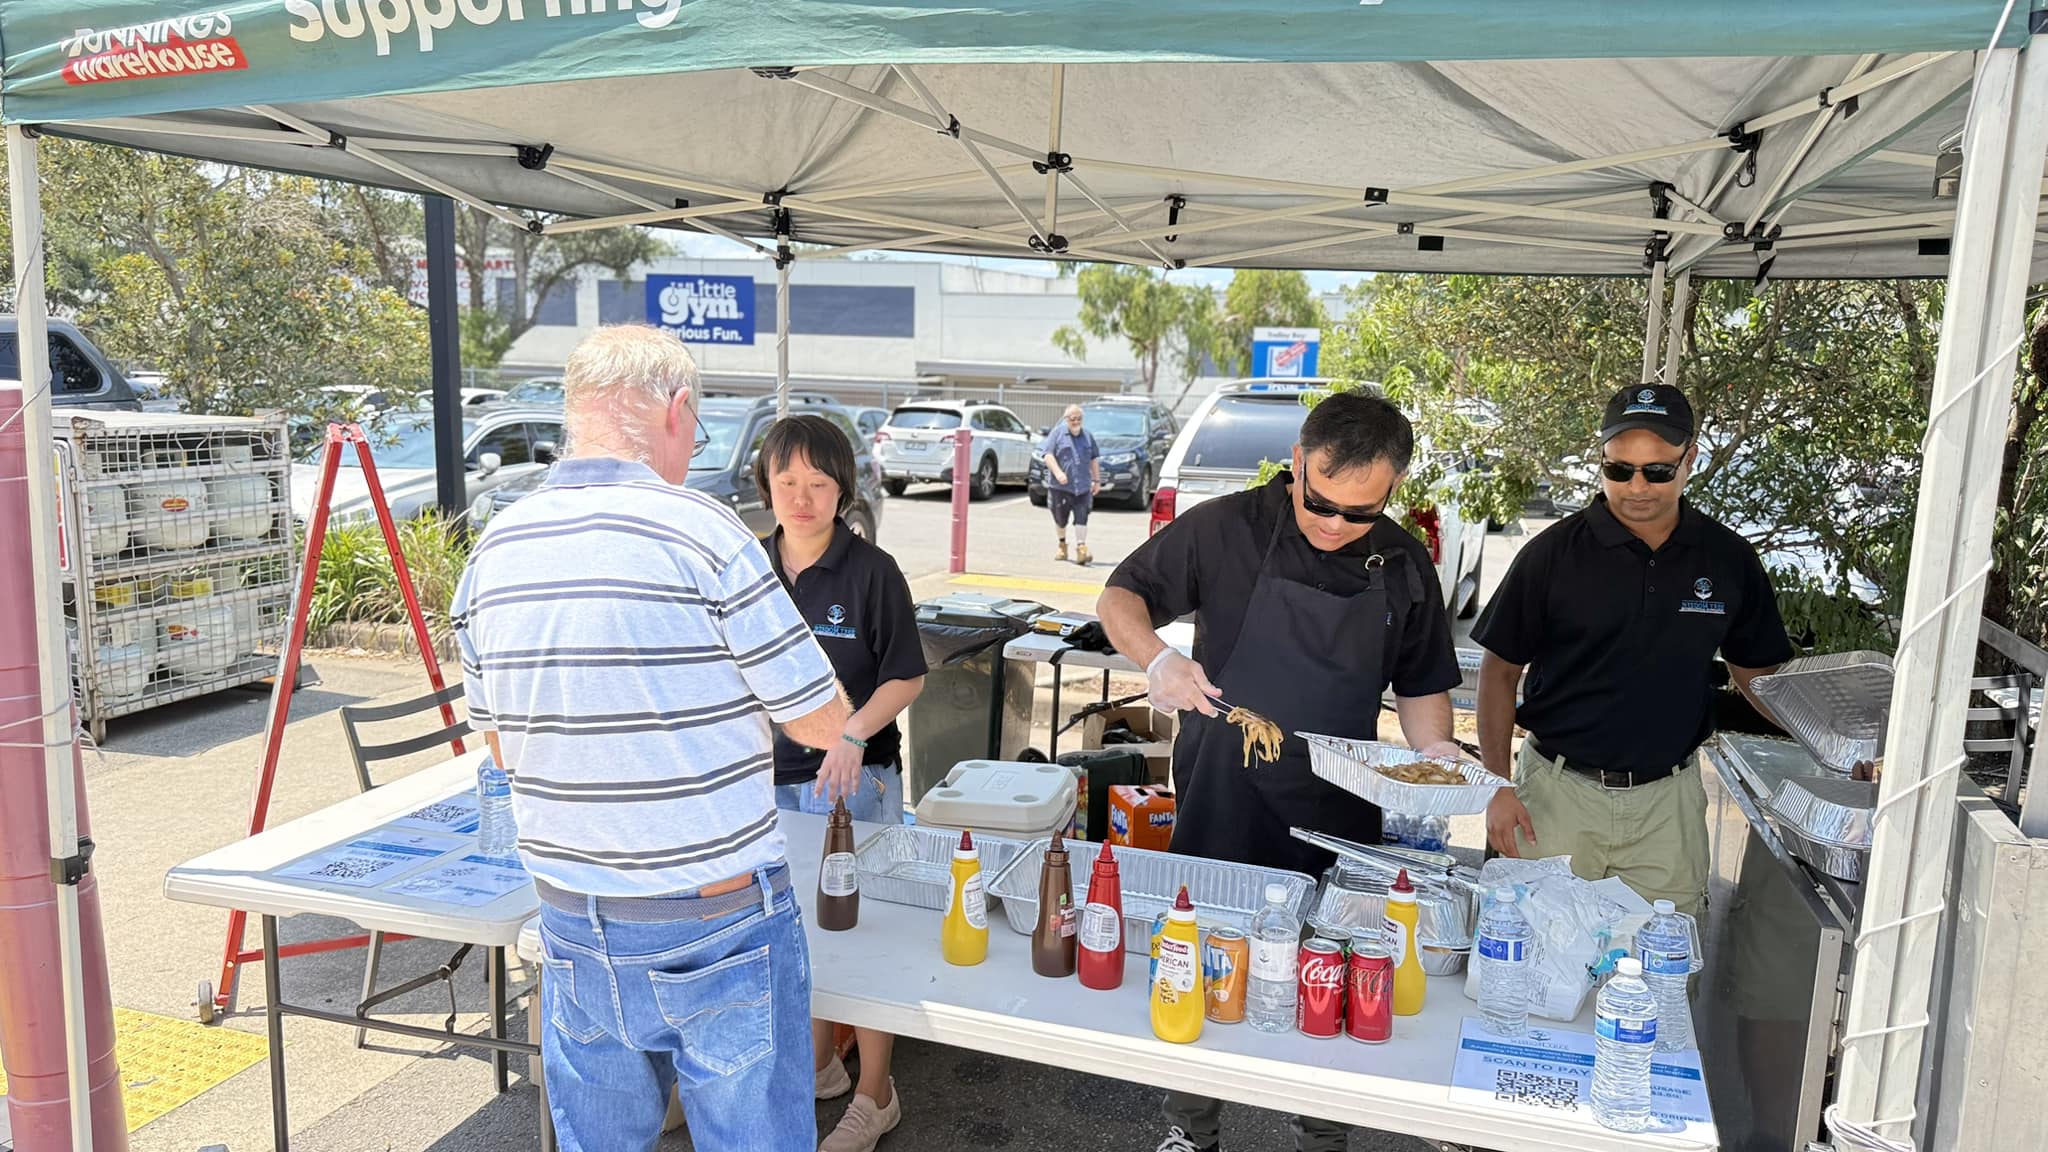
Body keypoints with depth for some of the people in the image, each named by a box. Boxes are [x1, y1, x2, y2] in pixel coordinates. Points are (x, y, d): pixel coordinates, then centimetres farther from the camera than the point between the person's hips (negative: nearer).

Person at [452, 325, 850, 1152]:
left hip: (573, 928, 6)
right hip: (719, 928, -5)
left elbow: (504, 748, 11)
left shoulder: (492, 554, 0)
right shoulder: (702, 533, -18)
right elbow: (824, 722, -9)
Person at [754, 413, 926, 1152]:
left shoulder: (872, 572, -11)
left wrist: (854, 735, -23)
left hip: (855, 778, -5)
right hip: (770, 777, 5)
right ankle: (819, 1063, 39)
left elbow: (906, 676, -9)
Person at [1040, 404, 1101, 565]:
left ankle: (1081, 549, -11)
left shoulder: (1088, 436, 13)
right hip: (1060, 486, -2)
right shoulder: (1057, 433, 0)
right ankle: (1062, 545, 31)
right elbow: (1047, 454, -9)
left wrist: (1097, 480, 14)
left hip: (1082, 486, 2)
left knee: (1081, 519, -9)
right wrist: (1058, 472, -22)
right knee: (1060, 519, 9)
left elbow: (1094, 459, 19)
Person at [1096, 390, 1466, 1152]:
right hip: (1221, 804, -2)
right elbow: (1118, 600, -3)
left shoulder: (1403, 565, 0)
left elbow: (1420, 684, 11)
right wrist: (1157, 658, -23)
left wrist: (1433, 751, -8)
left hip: (1340, 818, 2)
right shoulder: (1225, 529, -11)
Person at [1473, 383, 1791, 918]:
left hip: (1668, 797, 2)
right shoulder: (1554, 552, -7)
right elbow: (1500, 670, -2)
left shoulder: (1729, 559, 1)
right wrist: (1498, 784, -9)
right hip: (1557, 792, -2)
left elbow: (1756, 672, 13)